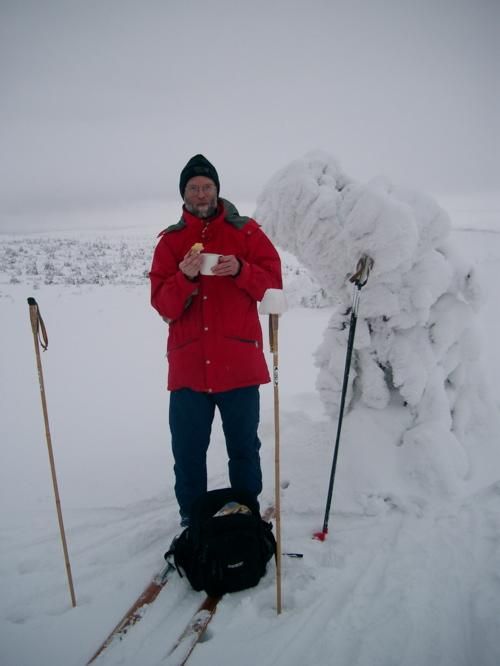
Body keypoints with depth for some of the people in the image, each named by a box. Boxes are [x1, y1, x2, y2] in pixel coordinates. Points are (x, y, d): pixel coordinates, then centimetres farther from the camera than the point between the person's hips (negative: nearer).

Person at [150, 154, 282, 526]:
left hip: (238, 364, -1)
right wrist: (185, 278, -19)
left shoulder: (247, 232, 6)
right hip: (188, 367, 1)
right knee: (187, 452, 9)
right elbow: (163, 305, 0)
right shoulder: (171, 240, 8)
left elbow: (273, 283, 0)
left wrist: (240, 270, -17)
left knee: (244, 449, 11)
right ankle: (191, 522, 30)